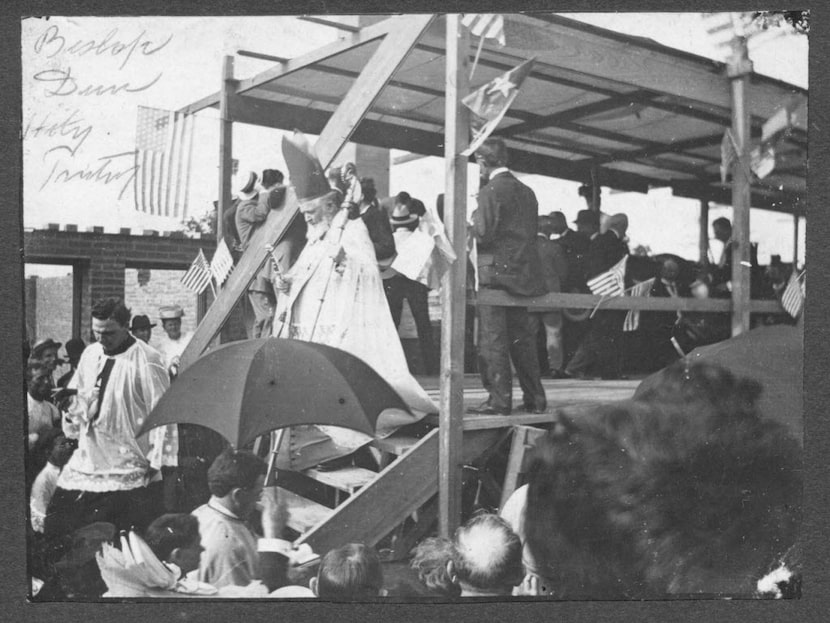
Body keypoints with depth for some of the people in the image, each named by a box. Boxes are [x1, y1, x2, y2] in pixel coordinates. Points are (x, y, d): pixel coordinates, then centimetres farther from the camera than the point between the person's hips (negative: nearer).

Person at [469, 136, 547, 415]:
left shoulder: (490, 191, -11)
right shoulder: (527, 192, 12)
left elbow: (483, 233, -16)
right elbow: (532, 233, 15)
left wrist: (470, 223, 2)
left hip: (495, 272, -7)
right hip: (524, 274, 7)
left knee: (493, 339, -1)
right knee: (522, 337, 13)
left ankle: (499, 400, 0)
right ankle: (535, 398, 16)